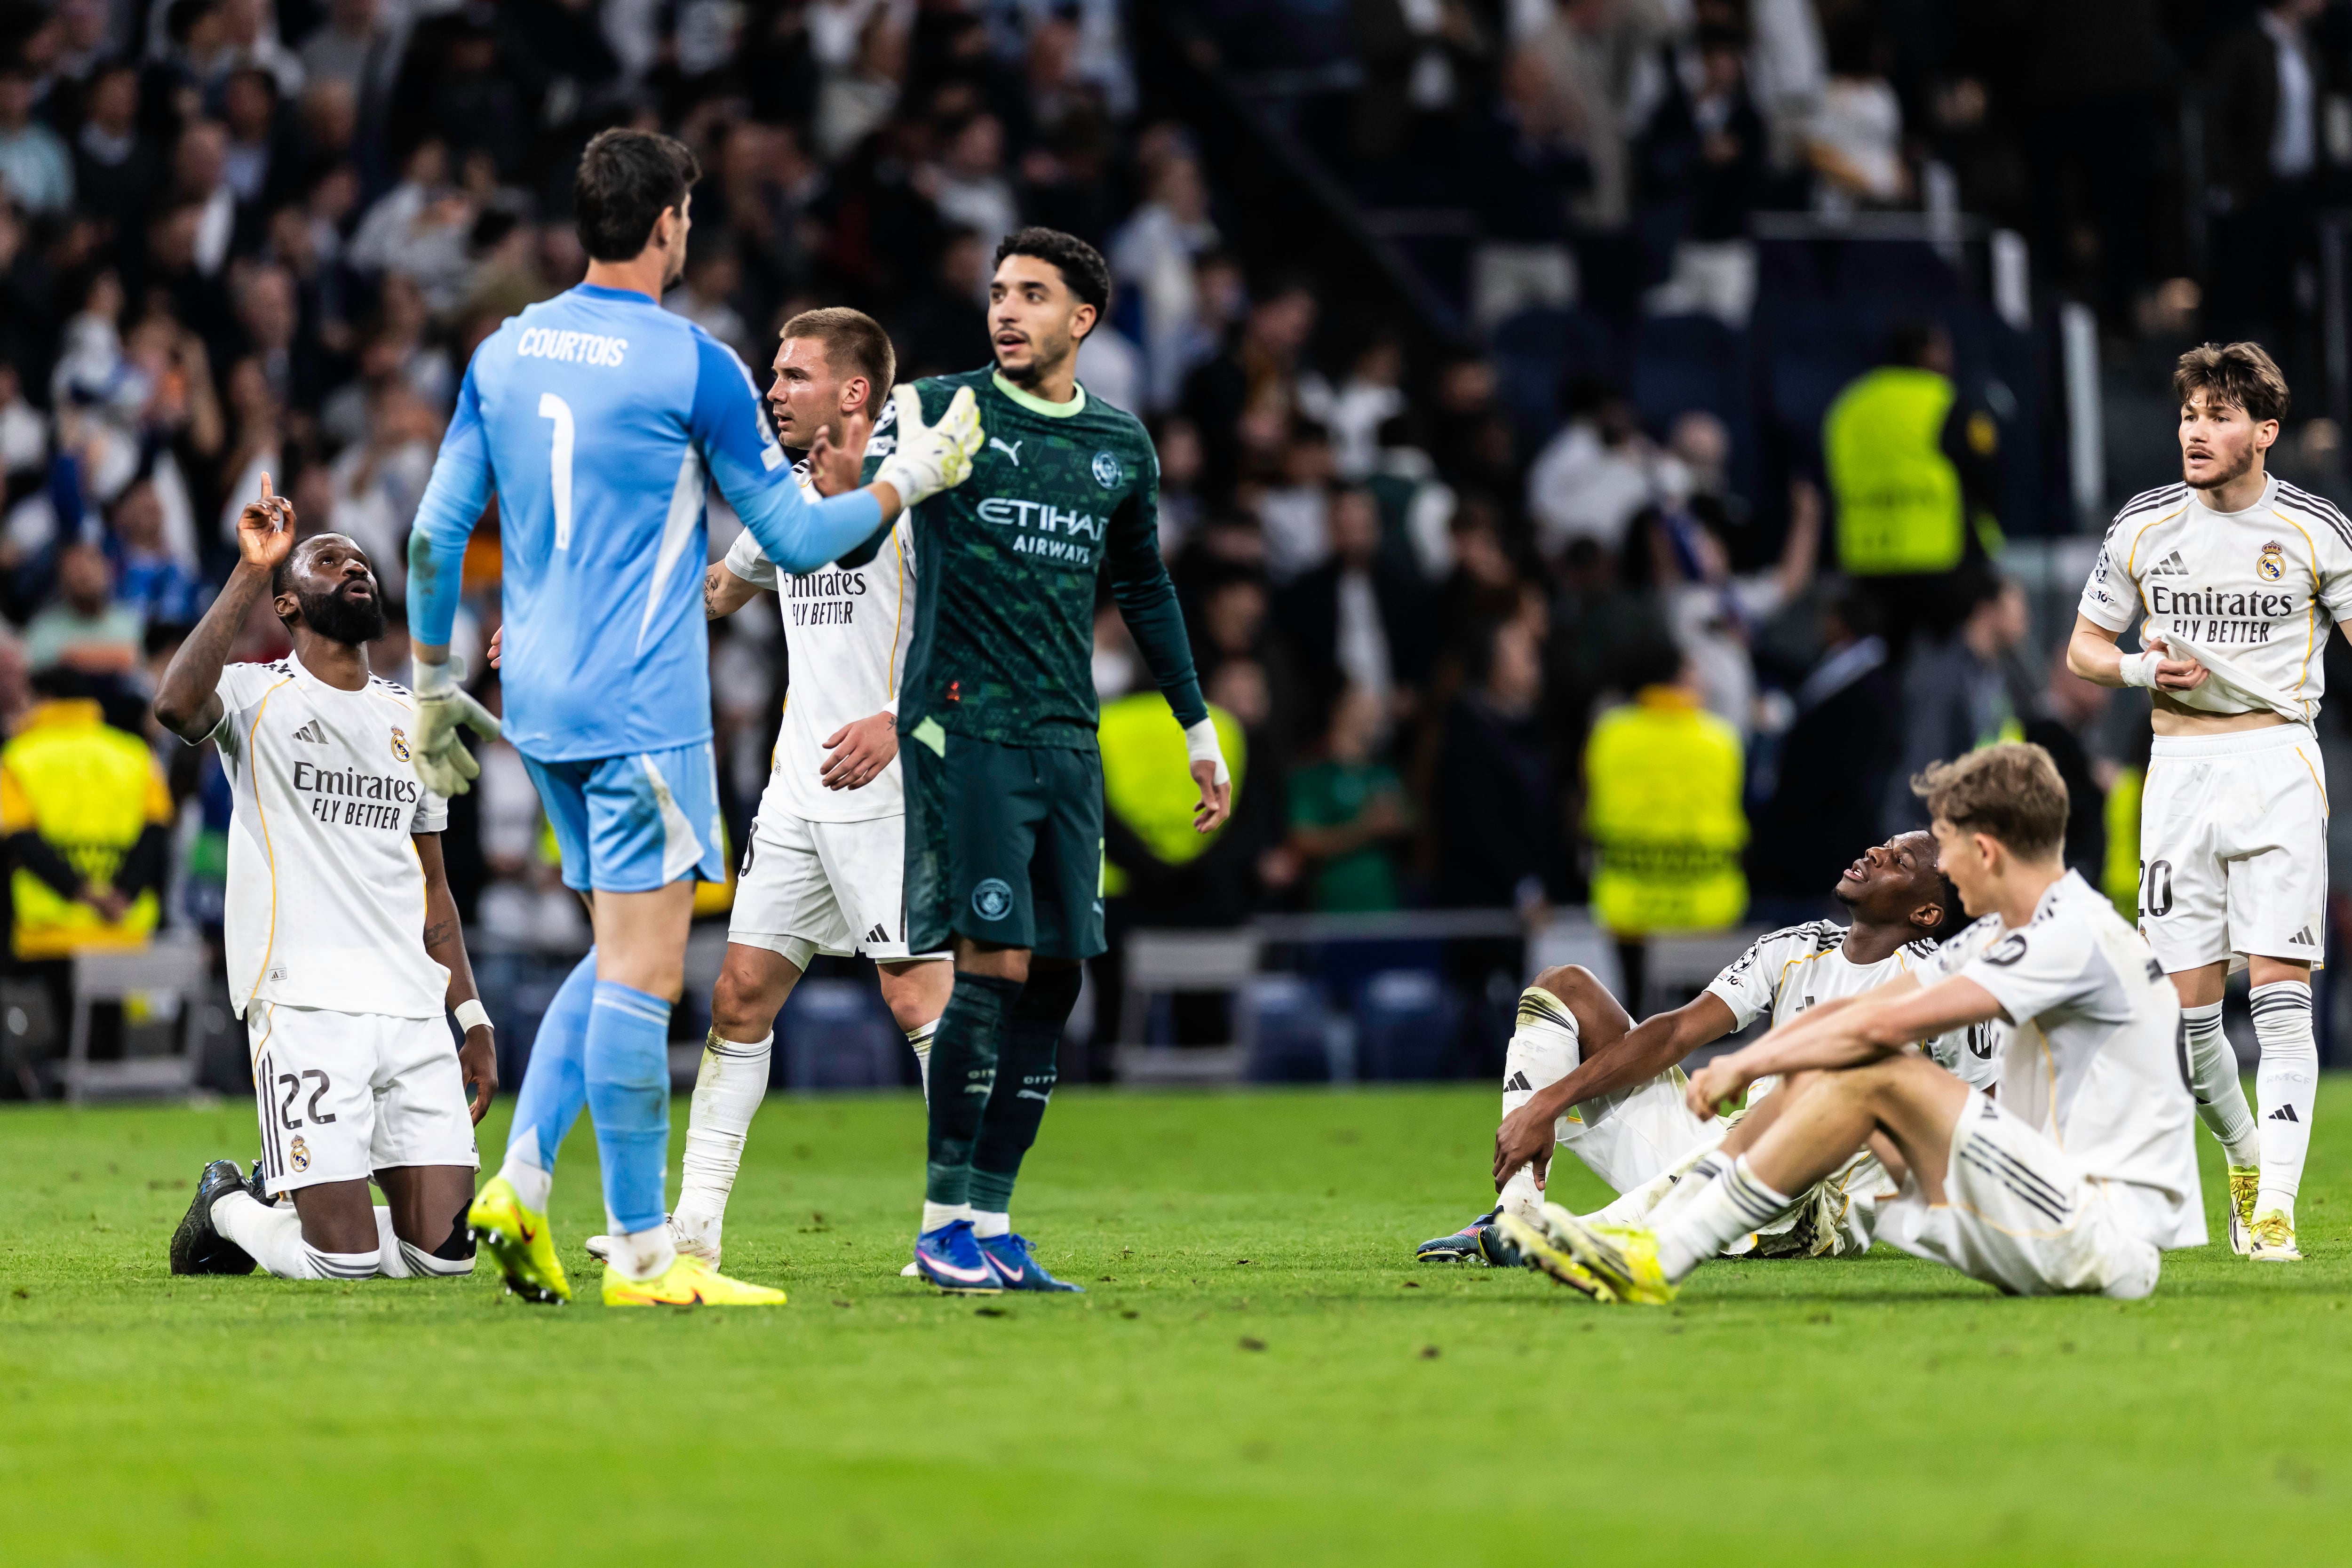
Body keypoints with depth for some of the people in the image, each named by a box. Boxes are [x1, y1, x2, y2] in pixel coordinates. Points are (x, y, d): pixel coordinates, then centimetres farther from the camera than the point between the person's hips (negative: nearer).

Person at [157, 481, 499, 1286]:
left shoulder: (412, 721, 21)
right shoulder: (260, 696, 2)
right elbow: (178, 706, -23)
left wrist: (473, 1019, 16)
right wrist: (250, 572, -20)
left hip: (413, 1009, 6)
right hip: (306, 1005, -6)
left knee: (444, 1254, -3)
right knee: (347, 1263, -12)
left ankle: (278, 1194, 24)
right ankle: (228, 1208, 20)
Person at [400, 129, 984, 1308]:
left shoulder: (502, 355, 9)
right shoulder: (691, 366, -9)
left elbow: (435, 535, 11)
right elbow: (796, 539, -3)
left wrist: (434, 686, 21)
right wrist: (909, 477, 11)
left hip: (539, 705, 7)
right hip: (641, 708, -7)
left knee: (620, 958, 16)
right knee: (641, 969, -5)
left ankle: (520, 1182, 4)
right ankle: (639, 1254, -4)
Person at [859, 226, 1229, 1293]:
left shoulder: (1121, 447, 13)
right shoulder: (941, 409, 0)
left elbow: (1144, 587, 25)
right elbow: (845, 545, -6)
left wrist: (1198, 728, 26)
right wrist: (881, 473, -27)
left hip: (1068, 741, 5)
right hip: (963, 728, -5)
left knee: (1053, 978, 2)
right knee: (996, 961, -13)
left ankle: (991, 1221, 8)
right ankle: (943, 1222, -5)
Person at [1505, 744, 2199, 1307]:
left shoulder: (2077, 938, -17)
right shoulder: (2006, 933, 15)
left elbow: (1886, 1023, -21)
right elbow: (1860, 1008, 16)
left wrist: (1750, 1064, -10)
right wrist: (1738, 1063, 3)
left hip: (2109, 1233, -9)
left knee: (1881, 1075, -19)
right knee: (1825, 1076, 2)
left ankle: (1661, 1262, -19)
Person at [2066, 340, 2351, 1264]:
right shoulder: (2144, 526, 6)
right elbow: (2084, 646, 14)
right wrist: (2143, 669, -7)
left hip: (2278, 762, -3)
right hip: (2179, 766, 3)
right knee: (2188, 1006, 1)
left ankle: (2276, 1206, -13)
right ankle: (2242, 1158, 26)